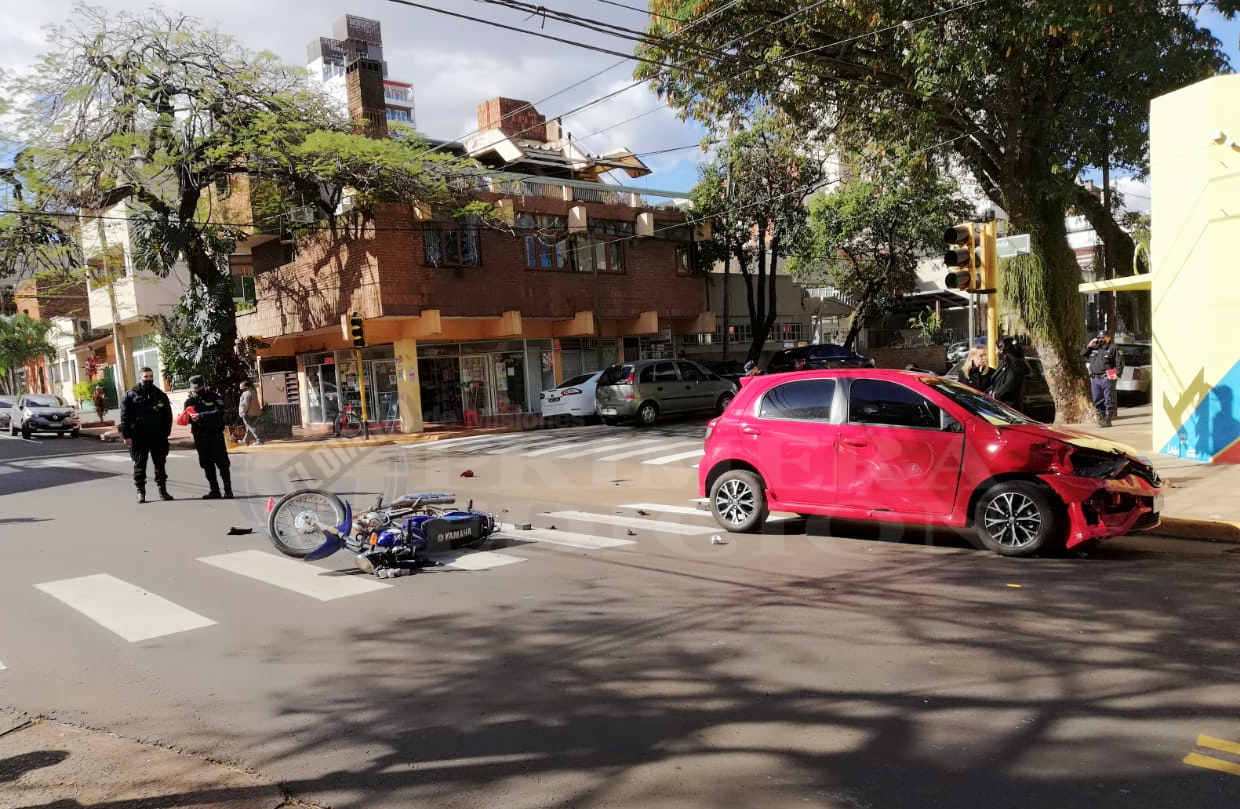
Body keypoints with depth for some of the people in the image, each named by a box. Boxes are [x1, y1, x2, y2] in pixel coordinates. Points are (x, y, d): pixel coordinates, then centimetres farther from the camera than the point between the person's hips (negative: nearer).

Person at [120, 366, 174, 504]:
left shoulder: (160, 395, 8)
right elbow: (124, 418, -2)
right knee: (139, 466, 5)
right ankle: (141, 492, 12)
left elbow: (168, 415, 7)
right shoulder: (131, 396, 1)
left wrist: (166, 433, -3)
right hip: (138, 438, -2)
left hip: (158, 437, 2)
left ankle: (163, 491, 13)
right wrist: (126, 436, -10)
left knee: (160, 464, 6)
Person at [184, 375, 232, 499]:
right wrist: (190, 417, -18)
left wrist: (201, 416, -24)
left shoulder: (213, 396, 0)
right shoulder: (190, 401, 9)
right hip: (200, 436, 3)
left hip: (215, 434, -3)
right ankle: (214, 490, 14)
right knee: (207, 464, 6)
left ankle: (228, 490, 2)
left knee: (222, 463, -3)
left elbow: (218, 412, -14)